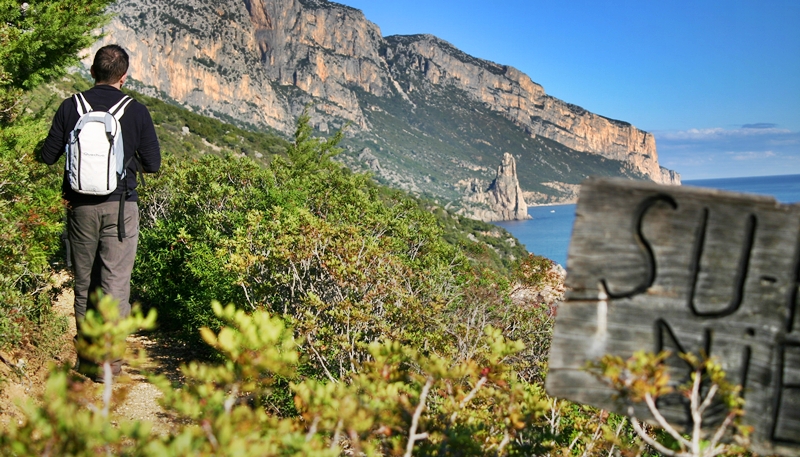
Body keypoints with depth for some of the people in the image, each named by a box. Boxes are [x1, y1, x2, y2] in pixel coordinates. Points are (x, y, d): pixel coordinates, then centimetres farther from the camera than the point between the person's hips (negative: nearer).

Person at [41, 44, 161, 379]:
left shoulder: (71, 107, -2)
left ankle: (86, 357, 22)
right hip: (120, 207, -2)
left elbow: (48, 156, 2)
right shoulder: (136, 112, -6)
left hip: (80, 206, 2)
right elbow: (153, 165, -2)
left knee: (84, 283, 14)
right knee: (115, 283, 2)